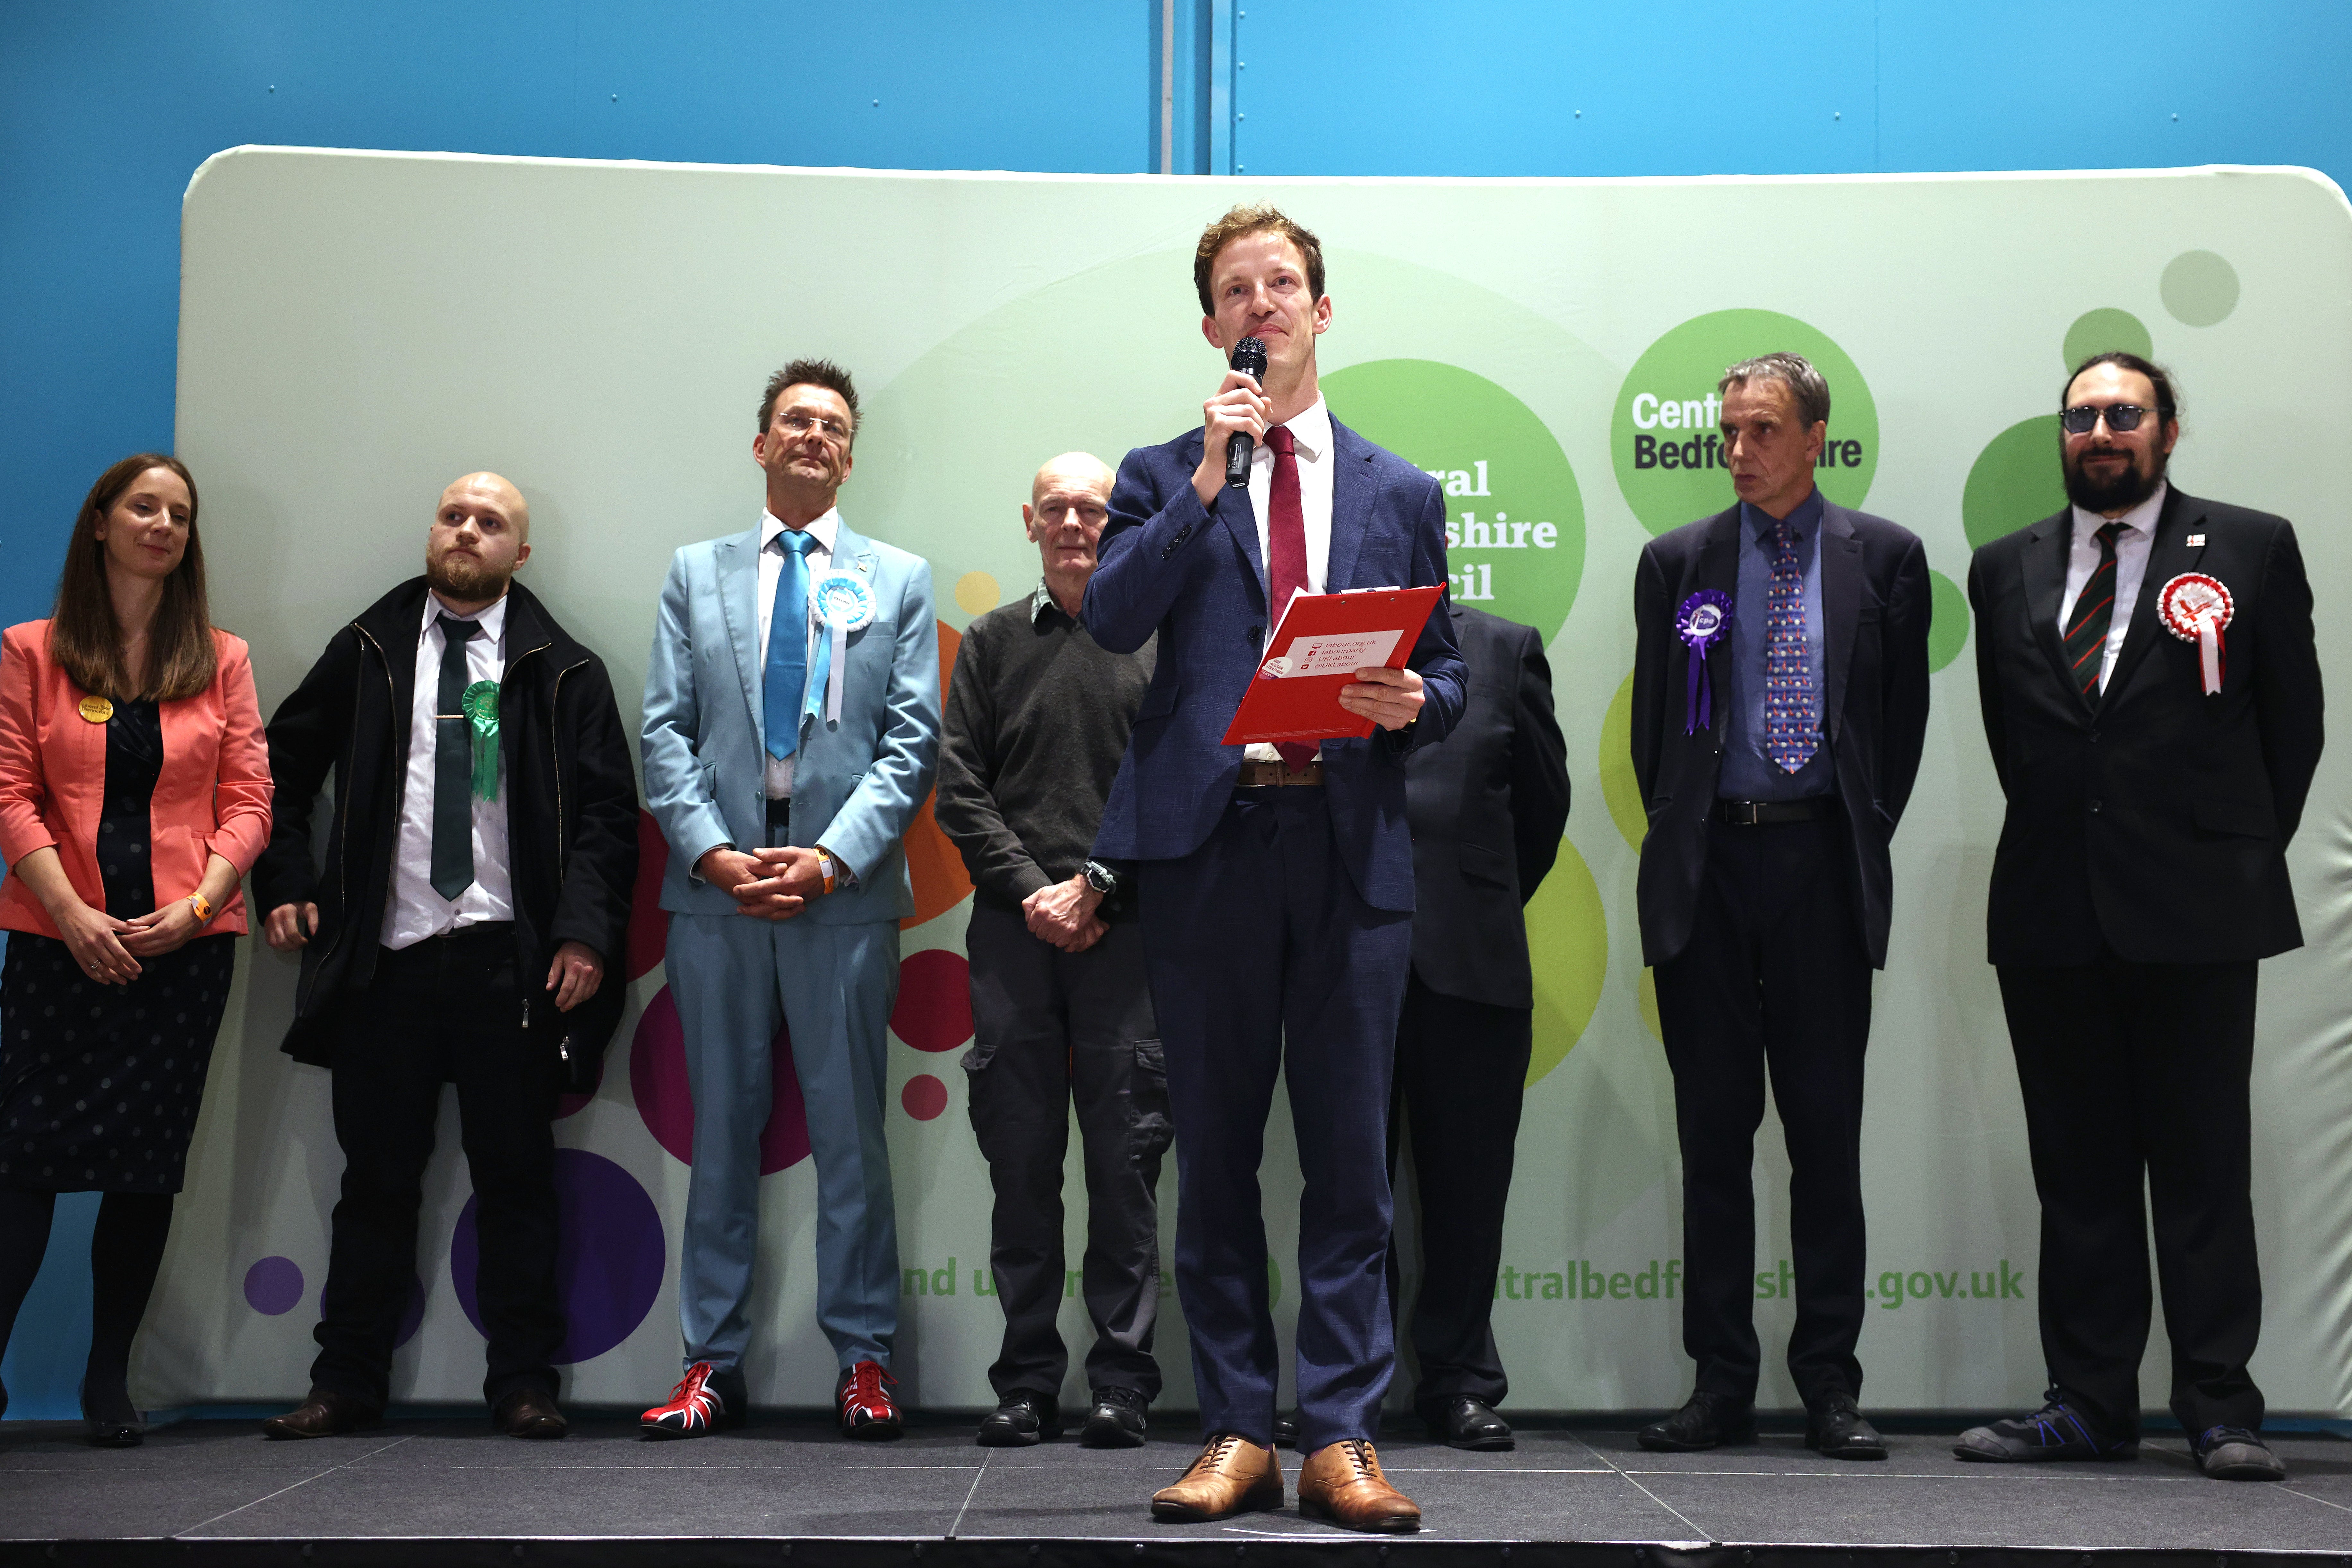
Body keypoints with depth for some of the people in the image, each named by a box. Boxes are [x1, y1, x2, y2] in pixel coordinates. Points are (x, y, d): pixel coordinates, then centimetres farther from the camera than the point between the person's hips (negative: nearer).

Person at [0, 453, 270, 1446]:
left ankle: (109, 1380, 15)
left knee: (149, 1161, 4)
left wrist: (195, 906, -10)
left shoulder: (222, 661, 9)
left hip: (185, 943, 2)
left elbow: (247, 803, 5)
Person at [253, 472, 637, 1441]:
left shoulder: (562, 670, 5)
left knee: (515, 1179, 3)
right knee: (378, 1179, 8)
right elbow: (283, 764, 18)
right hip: (384, 959, 2)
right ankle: (347, 1383, 16)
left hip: (507, 961, -1)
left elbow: (607, 809, 1)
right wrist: (284, 883, 8)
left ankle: (523, 1385, 11)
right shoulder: (368, 651, 11)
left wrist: (586, 931, -9)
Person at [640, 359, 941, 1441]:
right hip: (714, 887, 1)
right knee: (722, 1131, 6)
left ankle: (864, 1361, 11)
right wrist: (712, 853, -9)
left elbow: (912, 741, 2)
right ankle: (712, 1363, 13)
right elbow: (666, 733, 7)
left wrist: (831, 858, -11)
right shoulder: (696, 574, 14)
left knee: (850, 1132, 2)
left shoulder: (899, 579, 11)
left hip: (845, 891, -1)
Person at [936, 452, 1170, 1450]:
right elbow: (960, 789, 7)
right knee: (1021, 1158, 2)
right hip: (1015, 926, 1)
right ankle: (1027, 1383, 8)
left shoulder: (1161, 640, 10)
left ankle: (1123, 1383, 5)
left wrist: (1097, 885, -9)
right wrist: (1030, 890, -5)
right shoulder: (992, 643, 14)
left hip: (1127, 926, -1)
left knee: (1125, 1158, -2)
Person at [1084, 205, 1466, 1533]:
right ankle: (1239, 1432, 12)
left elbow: (1448, 675, 16)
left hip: (1353, 842, 1)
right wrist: (1210, 478, -8)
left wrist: (1416, 703, -7)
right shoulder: (1164, 477, 13)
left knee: (1351, 1152, 0)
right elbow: (1111, 619, -5)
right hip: (1209, 839, 0)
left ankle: (1343, 1438, 6)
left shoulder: (1401, 492, 16)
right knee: (1217, 1153, 4)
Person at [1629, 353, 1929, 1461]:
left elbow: (1904, 716, 9)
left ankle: (1831, 1387, 9)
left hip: (1825, 867, -1)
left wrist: (1865, 834, 4)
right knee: (1713, 1133, 4)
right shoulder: (1677, 561, 9)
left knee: (1827, 1131, 1)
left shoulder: (1884, 557, 7)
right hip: (1708, 868, 1)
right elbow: (1652, 719, 12)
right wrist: (1680, 837, 7)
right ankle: (1722, 1385, 10)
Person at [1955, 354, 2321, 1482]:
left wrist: (2239, 854, 7)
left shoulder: (2251, 550, 4)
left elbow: (2292, 720, 6)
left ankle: (2221, 1411, 8)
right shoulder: (2006, 569, 12)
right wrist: (2060, 835, 13)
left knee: (2204, 1164, 0)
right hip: (2051, 913, 3)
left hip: (2195, 914, -3)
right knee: (2076, 1166, 7)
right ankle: (2090, 1402, 14)